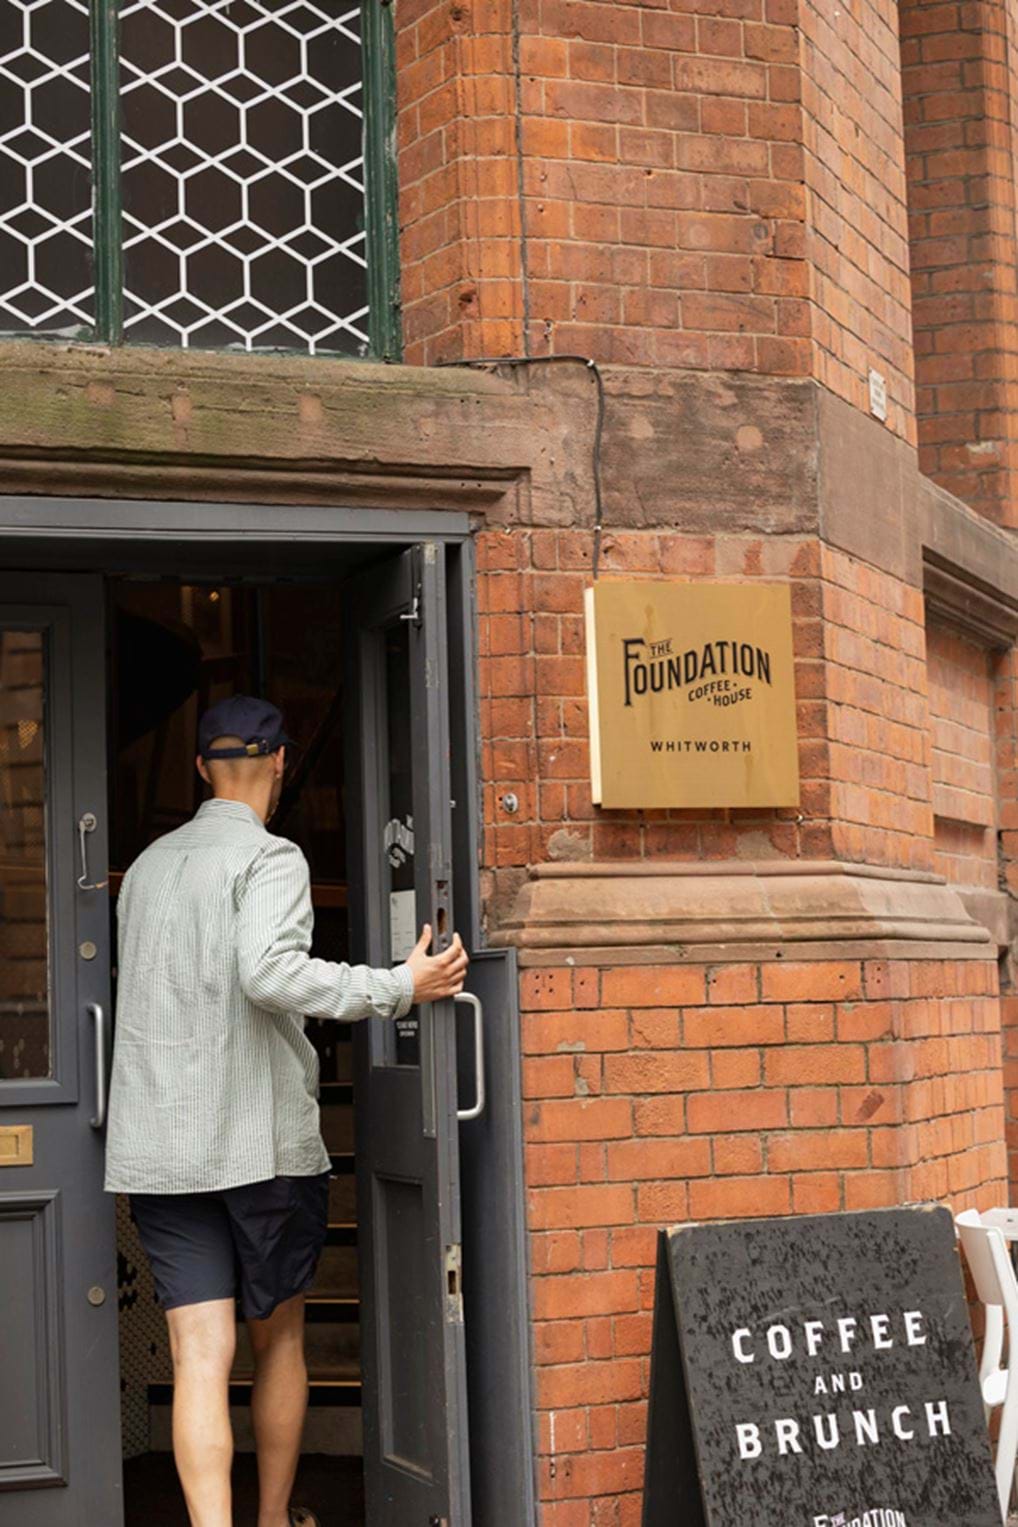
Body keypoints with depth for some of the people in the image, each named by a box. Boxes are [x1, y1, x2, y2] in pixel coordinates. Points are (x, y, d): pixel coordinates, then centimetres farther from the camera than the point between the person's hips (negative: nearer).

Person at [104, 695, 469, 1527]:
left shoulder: (149, 865, 14)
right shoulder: (269, 858, -8)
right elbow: (270, 972, -25)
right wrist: (401, 987, -20)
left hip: (157, 1147, 4)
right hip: (262, 1142, -4)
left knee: (201, 1354, -2)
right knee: (279, 1338, 15)